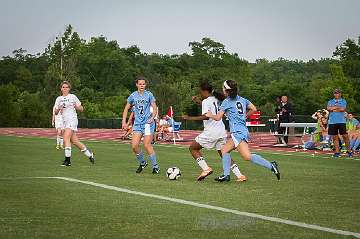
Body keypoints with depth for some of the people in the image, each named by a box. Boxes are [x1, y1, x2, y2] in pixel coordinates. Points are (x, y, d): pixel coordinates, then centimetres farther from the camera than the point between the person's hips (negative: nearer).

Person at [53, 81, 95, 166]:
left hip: (72, 120, -5)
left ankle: (67, 160, -18)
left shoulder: (73, 97, 3)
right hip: (65, 121, 5)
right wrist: (58, 109, -10)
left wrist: (77, 106, -15)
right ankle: (90, 154, 19)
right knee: (75, 141, 3)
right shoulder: (59, 99, 15)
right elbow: (55, 113, 11)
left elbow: (81, 109, 6)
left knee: (66, 139, -20)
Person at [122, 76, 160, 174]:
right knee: (134, 146, -6)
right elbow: (126, 109, 15)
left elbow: (154, 108, 2)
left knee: (147, 145, -11)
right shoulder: (133, 96, 6)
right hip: (137, 123, 4)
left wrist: (152, 117, -16)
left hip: (148, 123, -3)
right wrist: (124, 122, 8)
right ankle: (142, 163, 18)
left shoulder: (149, 95, -1)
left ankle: (155, 166, 0)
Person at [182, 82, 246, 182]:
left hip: (211, 132, -8)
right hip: (222, 131, 8)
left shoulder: (206, 101, -9)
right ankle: (239, 175, 2)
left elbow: (206, 116, -24)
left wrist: (190, 118, -21)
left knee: (192, 148, 9)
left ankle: (206, 168, -5)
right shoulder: (217, 99, 15)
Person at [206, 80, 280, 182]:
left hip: (237, 132, -9)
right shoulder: (242, 99, 15)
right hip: (244, 131, 9)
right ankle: (226, 175, 11)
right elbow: (254, 109, 16)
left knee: (247, 156, -18)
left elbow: (218, 117, -2)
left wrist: (210, 115, 18)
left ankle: (271, 166, -25)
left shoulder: (226, 102, -3)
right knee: (224, 149, 16)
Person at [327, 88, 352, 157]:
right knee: (335, 137, 2)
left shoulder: (343, 101, 9)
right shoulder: (330, 102, 16)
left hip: (341, 121, -2)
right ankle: (337, 152, 7)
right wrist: (337, 107, -7)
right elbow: (328, 108, -3)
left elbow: (343, 109, -8)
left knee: (345, 136, -6)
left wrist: (333, 109, -4)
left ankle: (349, 151, 3)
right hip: (332, 122, 2)